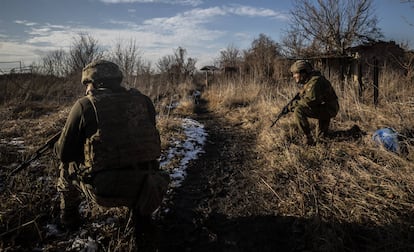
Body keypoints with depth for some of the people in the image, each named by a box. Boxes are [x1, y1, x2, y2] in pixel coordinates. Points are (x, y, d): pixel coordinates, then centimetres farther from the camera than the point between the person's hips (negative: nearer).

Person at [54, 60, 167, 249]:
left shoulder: (84, 105, -5)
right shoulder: (143, 101, 3)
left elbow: (64, 153, 2)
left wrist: (58, 146, 27)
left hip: (104, 192, -2)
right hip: (144, 190, 3)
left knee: (67, 165, 26)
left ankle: (69, 219, 41)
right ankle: (142, 215, 28)